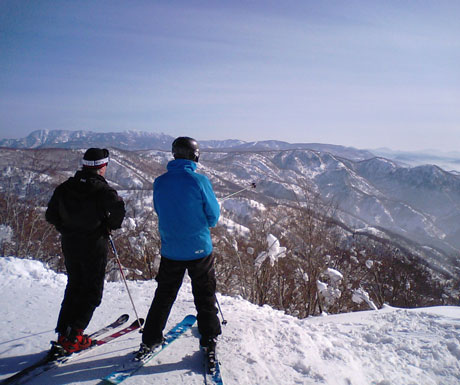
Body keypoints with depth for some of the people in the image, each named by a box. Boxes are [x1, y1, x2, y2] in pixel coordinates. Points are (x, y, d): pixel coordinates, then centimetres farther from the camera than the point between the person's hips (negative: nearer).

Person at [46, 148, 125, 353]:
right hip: (94, 246, -6)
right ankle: (73, 336, 7)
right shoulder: (102, 188, -14)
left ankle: (63, 332, 23)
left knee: (73, 287, 21)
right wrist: (111, 225, -5)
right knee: (92, 292, 8)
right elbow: (118, 207, -24)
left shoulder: (64, 188, 3)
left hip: (69, 245, 6)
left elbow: (51, 215, 6)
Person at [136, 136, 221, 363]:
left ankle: (150, 340, 28)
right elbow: (213, 216, -8)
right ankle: (209, 339, 25)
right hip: (200, 249, -3)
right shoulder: (199, 181, -16)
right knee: (205, 295, 15)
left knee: (164, 295, 19)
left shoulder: (159, 183, -4)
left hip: (170, 250, 3)